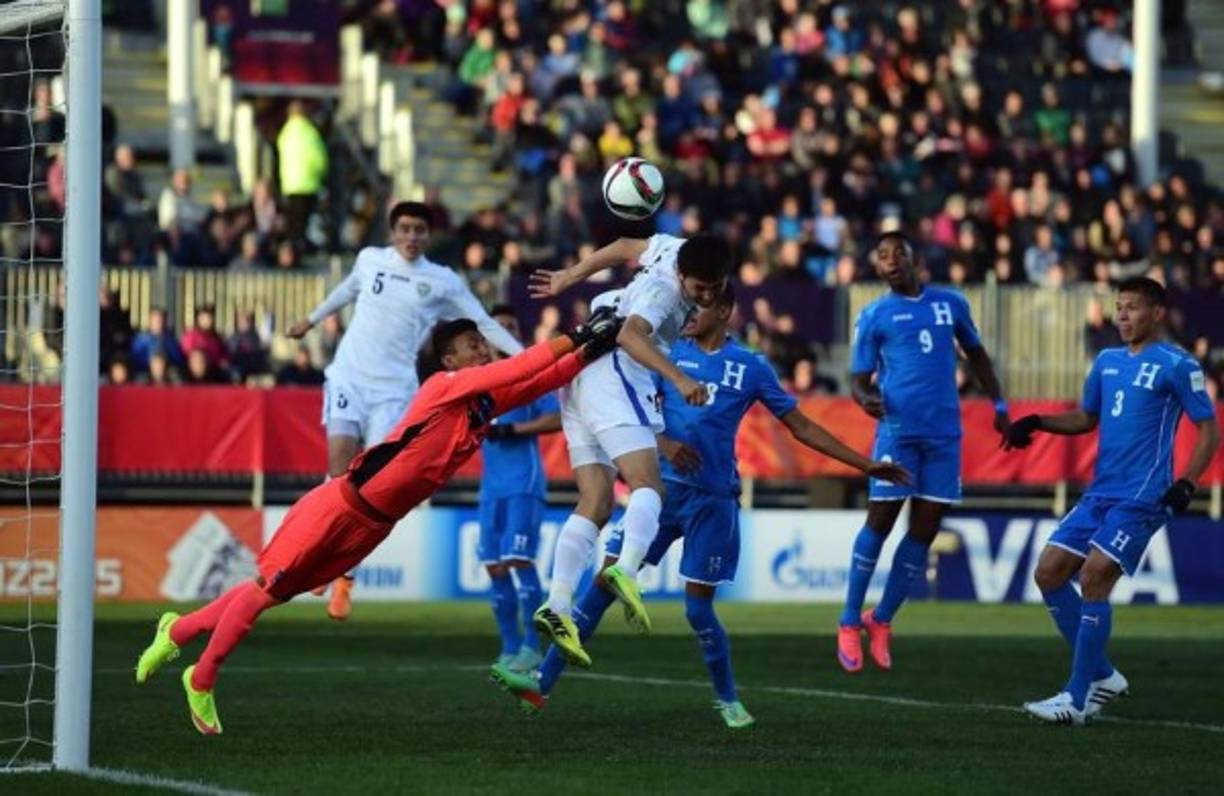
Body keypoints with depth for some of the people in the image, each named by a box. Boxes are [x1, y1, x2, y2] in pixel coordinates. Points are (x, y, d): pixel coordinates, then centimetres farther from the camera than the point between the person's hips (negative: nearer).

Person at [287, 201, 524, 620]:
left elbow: (484, 324, 7)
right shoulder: (370, 259, 9)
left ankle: (344, 578, -1)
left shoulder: (443, 282, 3)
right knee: (340, 460, -17)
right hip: (349, 377, 1)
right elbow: (347, 290, 29)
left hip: (393, 389, -1)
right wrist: (311, 319, 42)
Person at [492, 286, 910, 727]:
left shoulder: (751, 367, 3)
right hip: (662, 486, 2)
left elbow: (802, 428, 7)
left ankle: (728, 699, 21)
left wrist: (866, 465, 5)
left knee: (698, 607, -2)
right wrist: (664, 443, -17)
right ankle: (542, 682, -6)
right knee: (605, 581, -6)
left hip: (712, 499, -2)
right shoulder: (670, 354, 6)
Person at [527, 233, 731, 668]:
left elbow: (624, 247, 27)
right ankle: (625, 571, -44)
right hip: (610, 375, -10)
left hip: (582, 375, 10)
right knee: (648, 485, -21)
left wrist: (567, 278, 41)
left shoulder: (675, 250, 10)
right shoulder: (662, 291, -17)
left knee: (596, 502, 2)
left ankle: (557, 607, -8)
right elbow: (630, 334, -34)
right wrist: (679, 379, -44)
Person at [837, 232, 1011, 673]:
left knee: (924, 531, 2)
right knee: (880, 521, -6)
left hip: (944, 433, 3)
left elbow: (976, 354, 26)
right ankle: (850, 623, 3)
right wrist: (865, 398, -19)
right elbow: (859, 379, 4)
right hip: (897, 430, -3)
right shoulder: (874, 315, 5)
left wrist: (998, 403, 17)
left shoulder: (951, 303, 14)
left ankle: (881, 620, 13)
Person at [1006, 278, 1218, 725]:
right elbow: (1086, 418, 26)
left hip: (1141, 499, -8)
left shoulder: (1177, 366, -7)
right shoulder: (1107, 361, 14)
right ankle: (1103, 676, 14)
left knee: (1093, 578, -17)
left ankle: (1077, 699, -11)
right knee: (1048, 573, 3)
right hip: (1101, 493, 8)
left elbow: (1208, 430, -5)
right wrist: (1037, 423, 9)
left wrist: (1187, 483, -18)